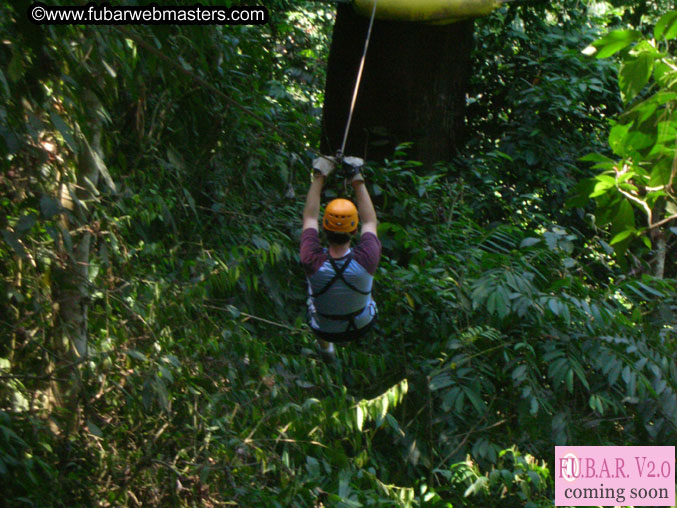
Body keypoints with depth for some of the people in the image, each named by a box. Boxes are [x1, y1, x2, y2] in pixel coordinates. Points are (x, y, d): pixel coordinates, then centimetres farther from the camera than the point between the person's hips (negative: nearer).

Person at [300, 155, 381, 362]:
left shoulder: (313, 262, -34)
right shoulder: (366, 260, -35)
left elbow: (309, 217, -16)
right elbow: (370, 221, -14)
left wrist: (319, 178, -11)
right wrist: (358, 180, -9)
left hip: (325, 330, 0)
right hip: (362, 327, 0)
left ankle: (325, 346, 41)